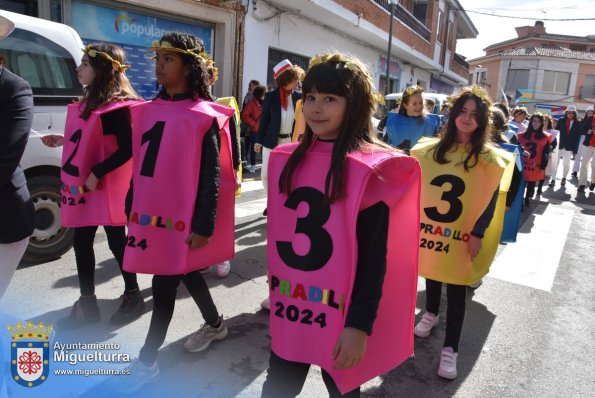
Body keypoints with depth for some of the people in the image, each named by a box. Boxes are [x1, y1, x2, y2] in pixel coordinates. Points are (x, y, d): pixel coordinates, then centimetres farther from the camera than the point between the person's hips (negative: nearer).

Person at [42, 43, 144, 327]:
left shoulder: (117, 106, -15)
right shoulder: (87, 103, 12)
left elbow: (127, 150, -20)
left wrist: (97, 173, -21)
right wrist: (61, 141, 13)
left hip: (107, 188, -8)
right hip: (82, 186, 9)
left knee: (116, 242, 4)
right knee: (81, 244, 12)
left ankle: (133, 297, 24)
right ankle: (86, 304, 26)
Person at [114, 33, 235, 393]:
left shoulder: (204, 117, -13)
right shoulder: (150, 110, 7)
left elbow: (212, 176, -13)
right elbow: (142, 163, 13)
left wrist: (204, 225, -15)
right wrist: (132, 207, 16)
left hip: (181, 216, -7)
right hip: (151, 211, 7)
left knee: (164, 285, 3)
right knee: (186, 273, 20)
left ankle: (147, 362, 21)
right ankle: (215, 324, 42)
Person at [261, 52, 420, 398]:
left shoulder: (370, 169, -15)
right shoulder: (287, 160, 2)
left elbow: (375, 257, -14)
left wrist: (360, 323, -14)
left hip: (338, 312, -5)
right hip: (288, 306, 5)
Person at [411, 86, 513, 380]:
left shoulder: (489, 158, -5)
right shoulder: (431, 149, 2)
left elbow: (491, 201, -4)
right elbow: (416, 187, 7)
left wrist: (478, 233, -9)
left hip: (462, 237, -3)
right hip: (429, 229, 3)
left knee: (456, 290, 3)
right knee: (431, 274, 21)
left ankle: (450, 348, 14)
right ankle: (431, 314, 47)